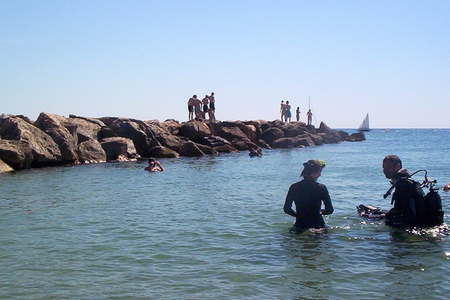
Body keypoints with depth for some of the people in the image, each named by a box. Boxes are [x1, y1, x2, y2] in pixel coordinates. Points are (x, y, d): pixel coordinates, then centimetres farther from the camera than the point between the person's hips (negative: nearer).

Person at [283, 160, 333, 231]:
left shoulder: (294, 187, 0)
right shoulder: (321, 188, -7)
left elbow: (286, 209, 5)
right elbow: (330, 210, -4)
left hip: (299, 226, 2)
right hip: (317, 225, -2)